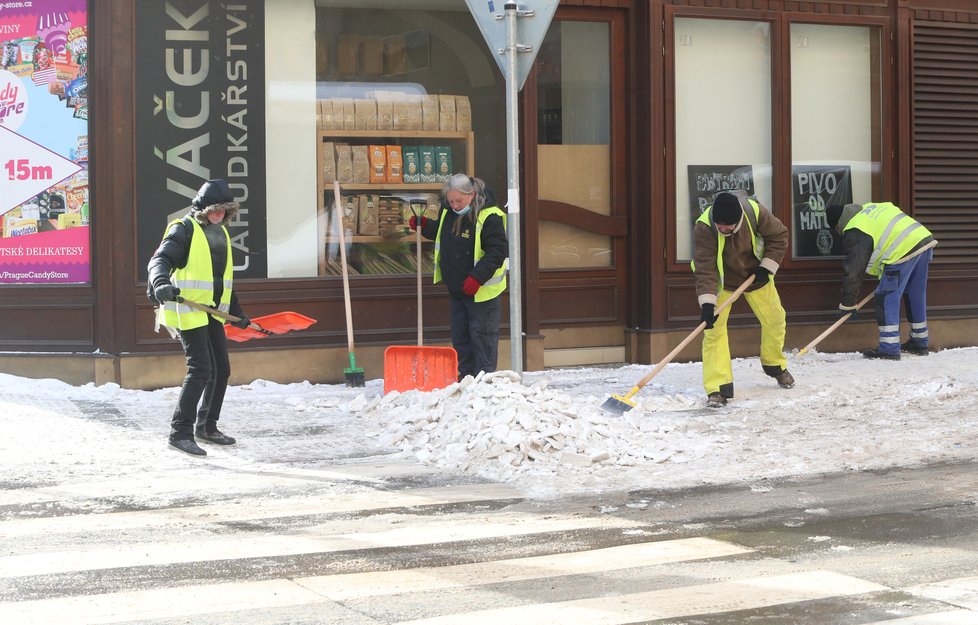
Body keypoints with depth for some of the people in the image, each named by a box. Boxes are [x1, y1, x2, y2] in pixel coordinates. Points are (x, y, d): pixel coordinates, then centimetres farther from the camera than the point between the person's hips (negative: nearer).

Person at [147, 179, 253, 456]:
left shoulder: (221, 233, 17)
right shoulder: (184, 230, -9)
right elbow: (160, 260, -21)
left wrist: (237, 312, 29)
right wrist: (161, 282, -42)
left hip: (212, 312, 9)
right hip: (188, 311, -9)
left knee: (221, 369, 11)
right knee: (201, 369, -16)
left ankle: (207, 426, 26)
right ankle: (180, 432, -10)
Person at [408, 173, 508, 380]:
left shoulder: (489, 217, -19)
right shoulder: (448, 212, 4)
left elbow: (498, 252, -20)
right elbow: (439, 232, 23)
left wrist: (477, 277, -27)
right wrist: (424, 225, 3)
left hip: (481, 291, -8)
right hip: (456, 289, 8)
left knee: (482, 336, -4)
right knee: (460, 337, 14)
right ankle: (463, 377, 22)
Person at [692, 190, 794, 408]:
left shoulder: (755, 212, -29)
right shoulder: (704, 227, -34)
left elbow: (779, 236, -11)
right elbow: (705, 268, -35)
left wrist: (767, 267, -16)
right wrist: (707, 303, -43)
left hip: (755, 274, 3)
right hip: (721, 280, -3)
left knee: (774, 318, 10)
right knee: (714, 328, -16)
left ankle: (775, 365, 38)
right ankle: (718, 388, -14)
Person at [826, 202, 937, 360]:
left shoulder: (855, 232, -1)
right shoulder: (871, 207, 25)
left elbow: (854, 269, -2)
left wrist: (847, 304, 4)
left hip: (904, 251, -9)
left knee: (887, 298, -2)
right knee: (916, 295, 21)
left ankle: (889, 350, -3)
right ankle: (919, 344, 32)